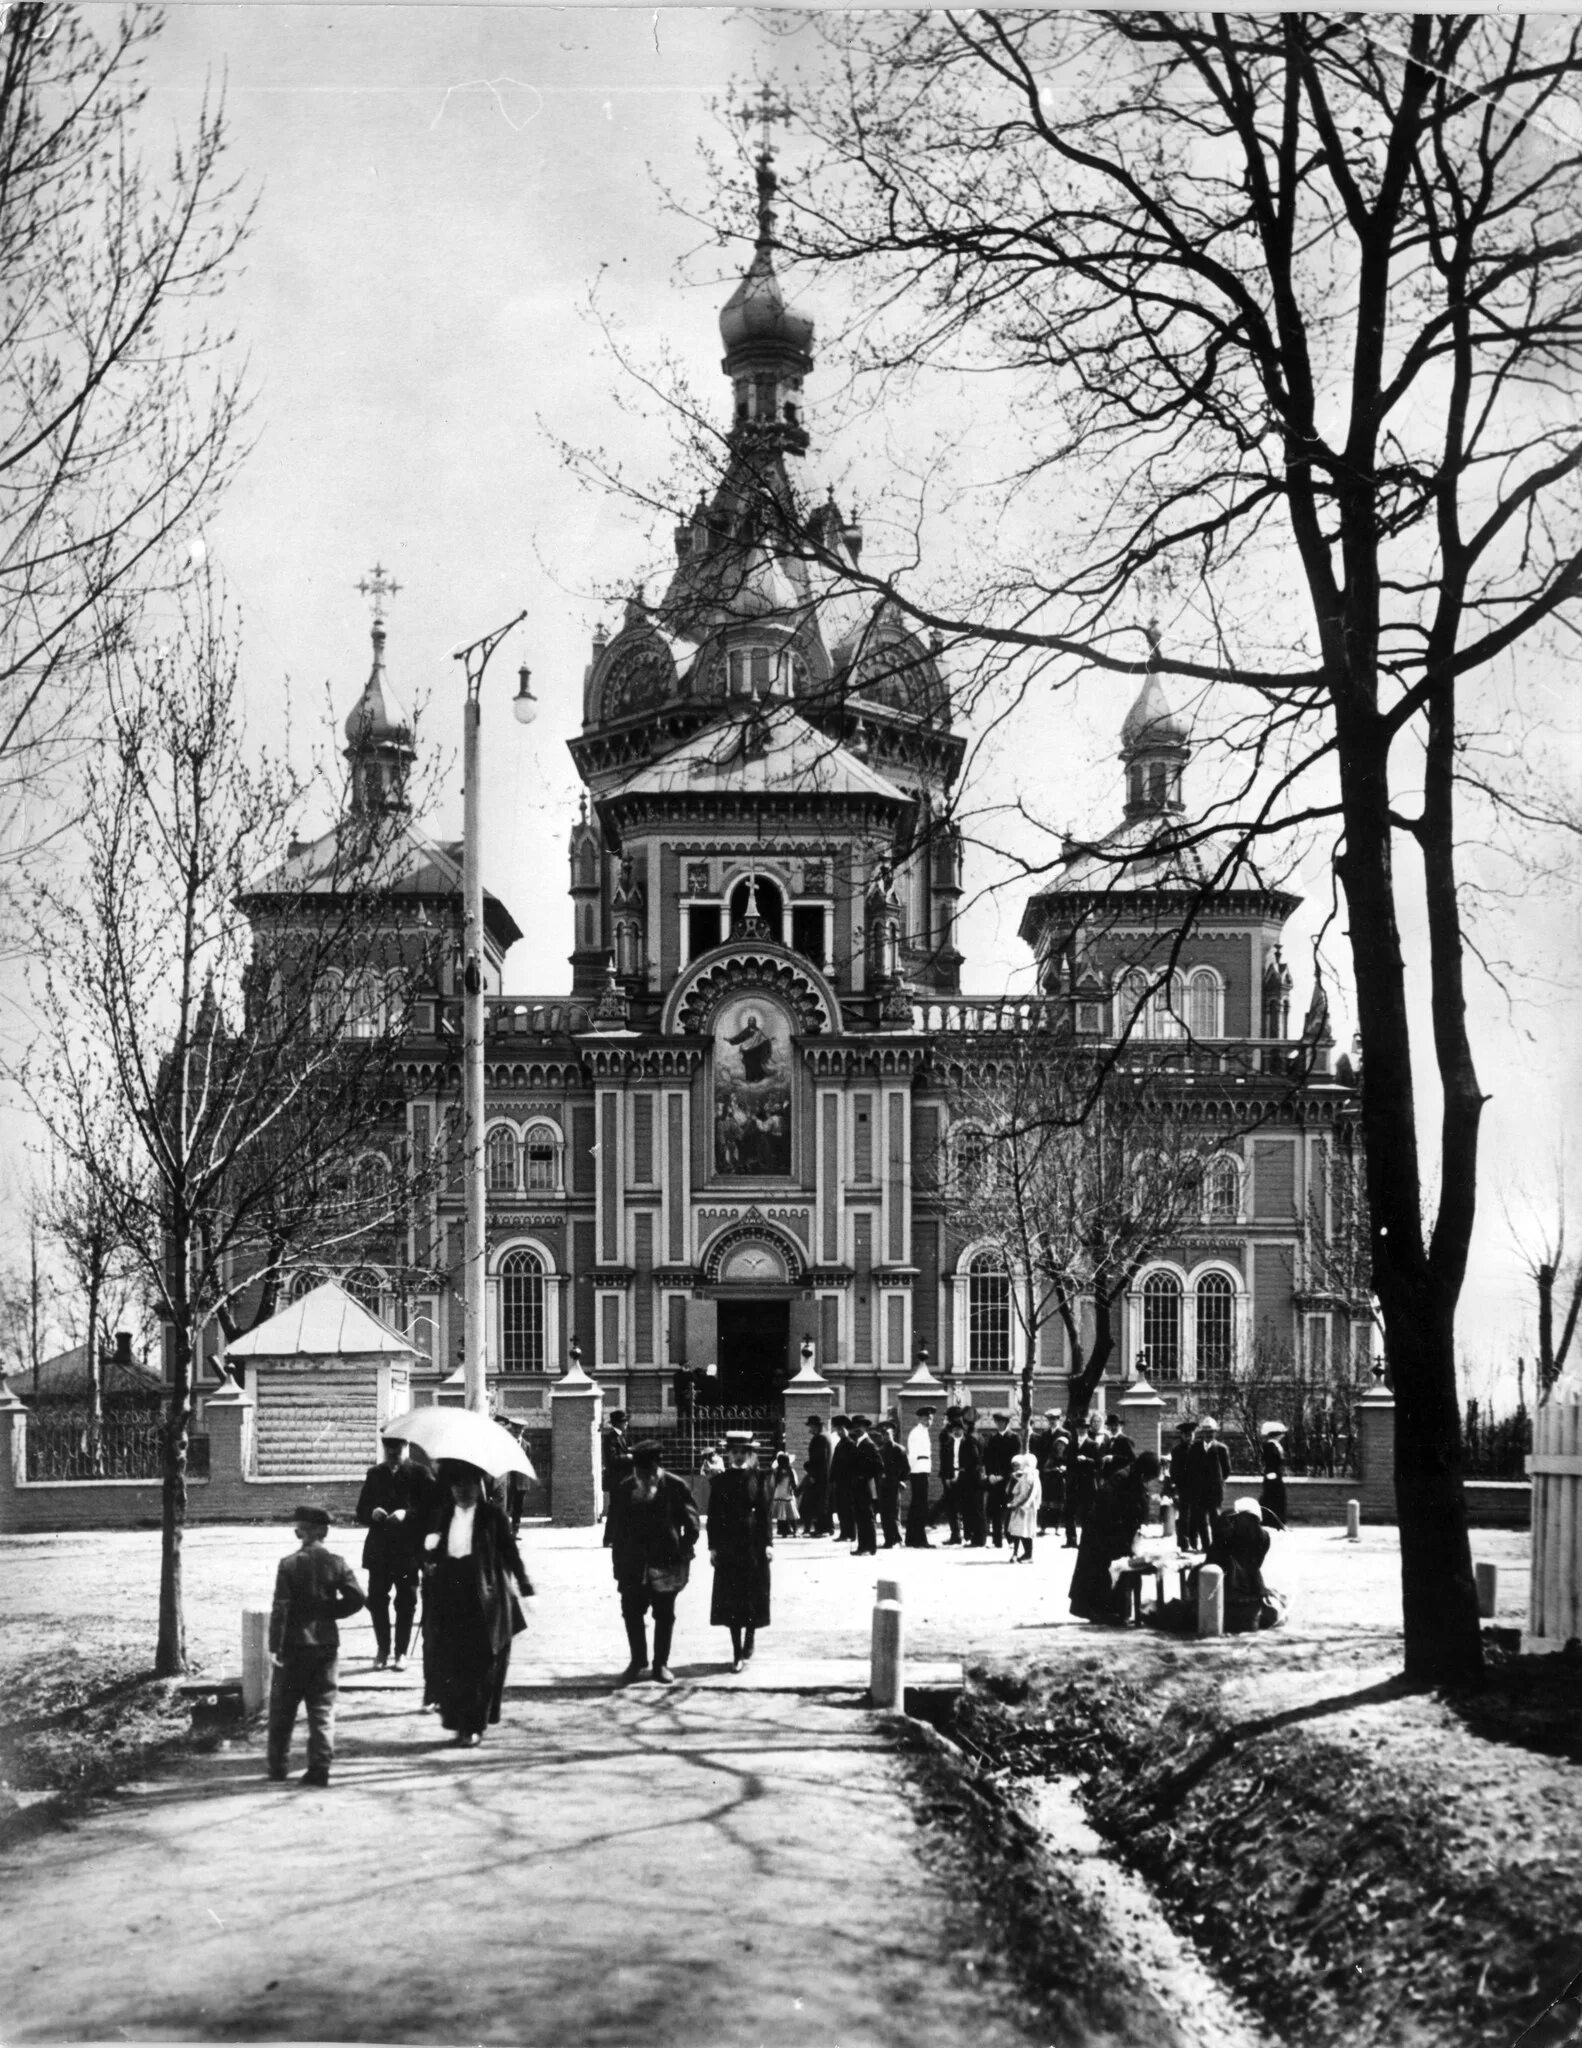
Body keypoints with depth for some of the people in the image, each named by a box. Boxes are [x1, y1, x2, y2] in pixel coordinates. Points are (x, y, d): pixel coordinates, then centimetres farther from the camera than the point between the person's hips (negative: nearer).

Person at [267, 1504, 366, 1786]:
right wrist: (330, 1612, 8)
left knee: (283, 1709, 11)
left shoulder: (289, 1564, -10)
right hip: (327, 1644, 2)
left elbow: (280, 1608, -12)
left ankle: (278, 1766, 17)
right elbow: (357, 1599, -5)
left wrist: (275, 1646, -10)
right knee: (323, 1708, 6)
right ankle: (320, 1769, 0)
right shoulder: (336, 1563, -2)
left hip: (294, 1644, -2)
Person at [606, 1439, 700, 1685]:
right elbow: (616, 1528, 7)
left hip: (666, 1563, -2)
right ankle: (638, 1661, 19)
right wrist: (618, 1561, 3)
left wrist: (683, 1555, -5)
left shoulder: (676, 1487, -5)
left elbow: (692, 1524, 0)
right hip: (633, 1564, 2)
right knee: (631, 1613, 3)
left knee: (664, 1616, 5)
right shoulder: (623, 1490, 2)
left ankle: (661, 1664, 16)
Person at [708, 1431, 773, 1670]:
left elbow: (765, 1513, 0)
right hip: (728, 1547, 1)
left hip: (754, 1545, -1)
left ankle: (748, 1644, 23)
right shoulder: (721, 1481, 3)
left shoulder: (759, 1479, 1)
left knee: (753, 1595, 3)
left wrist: (768, 1543, -5)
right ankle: (737, 1654, 5)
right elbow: (713, 1515, 3)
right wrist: (713, 1546, -1)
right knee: (730, 1599, 0)